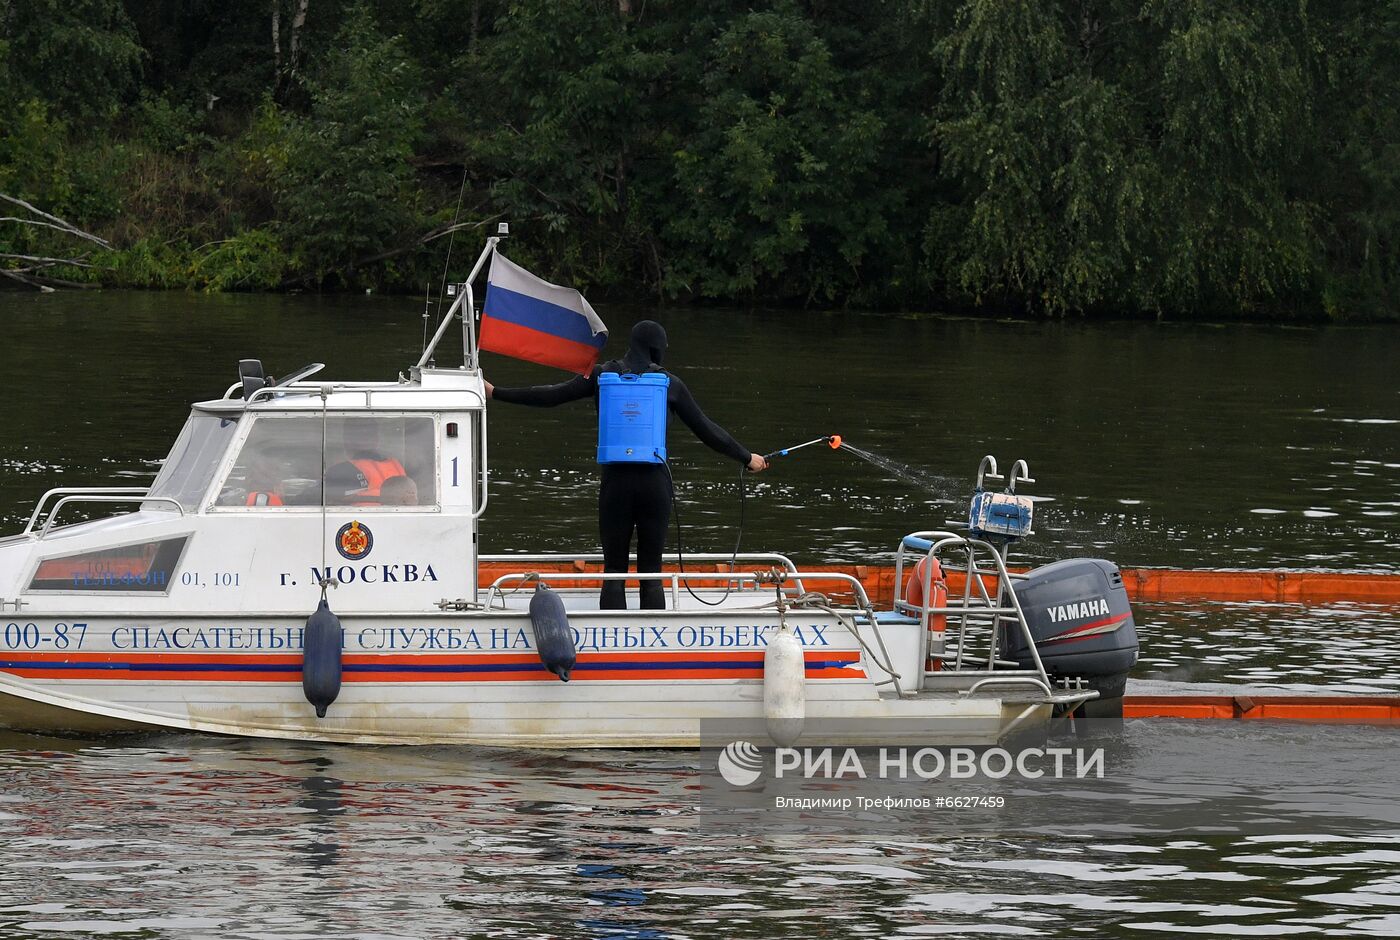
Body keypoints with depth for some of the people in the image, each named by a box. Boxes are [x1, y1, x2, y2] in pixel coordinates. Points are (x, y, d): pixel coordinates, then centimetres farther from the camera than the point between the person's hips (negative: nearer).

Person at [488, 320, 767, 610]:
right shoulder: (669, 383, 4)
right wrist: (746, 458, 21)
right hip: (655, 482, 0)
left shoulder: (604, 375, 5)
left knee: (614, 573, 5)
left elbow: (552, 396, 8)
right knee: (651, 575, 6)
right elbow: (705, 429, 9)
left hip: (616, 481, 0)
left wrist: (495, 393, 17)